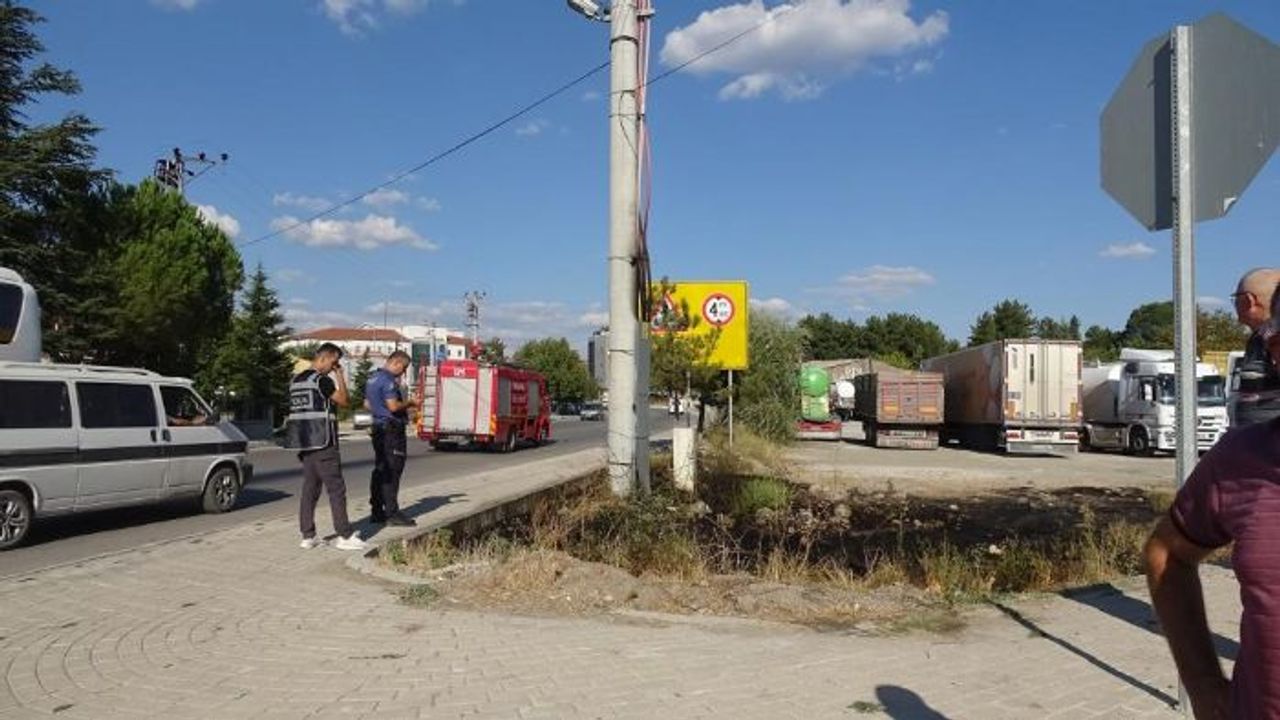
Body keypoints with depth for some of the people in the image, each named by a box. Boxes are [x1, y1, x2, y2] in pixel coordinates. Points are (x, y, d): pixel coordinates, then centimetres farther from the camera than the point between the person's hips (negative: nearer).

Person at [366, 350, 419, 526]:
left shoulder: (373, 378, 16)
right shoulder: (388, 380, -16)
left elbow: (368, 404, 24)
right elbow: (393, 406, -24)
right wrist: (410, 403, -7)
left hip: (378, 427, 10)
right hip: (391, 428, -10)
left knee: (380, 469, 13)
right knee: (392, 470, -8)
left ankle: (377, 511, 17)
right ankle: (392, 513, -8)